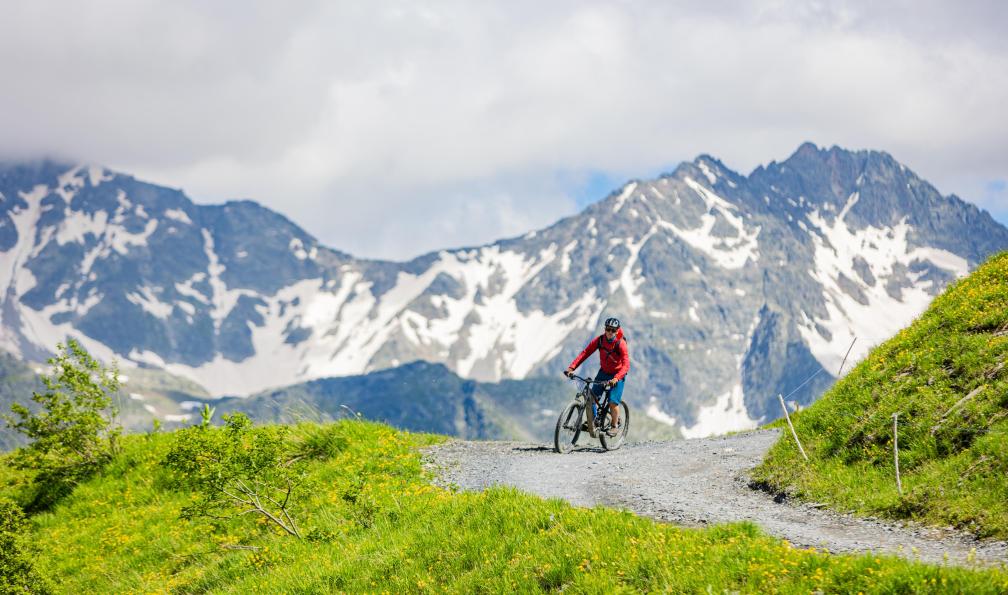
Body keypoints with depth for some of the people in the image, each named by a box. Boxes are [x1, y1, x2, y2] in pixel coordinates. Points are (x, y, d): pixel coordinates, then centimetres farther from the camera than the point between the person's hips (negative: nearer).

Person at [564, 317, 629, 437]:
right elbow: (585, 353, -15)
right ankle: (590, 426, 4)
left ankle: (615, 426, 9)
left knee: (613, 402, -16)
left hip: (617, 374, -4)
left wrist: (615, 379, -48)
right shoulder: (599, 340, -13)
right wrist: (571, 367, -28)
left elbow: (626, 365, -32)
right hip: (603, 372, 4)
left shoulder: (621, 344, -24)